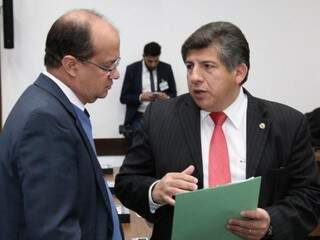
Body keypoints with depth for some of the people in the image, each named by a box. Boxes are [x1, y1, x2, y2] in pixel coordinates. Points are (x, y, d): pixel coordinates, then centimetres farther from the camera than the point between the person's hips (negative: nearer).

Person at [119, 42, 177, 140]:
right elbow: (123, 98, 0)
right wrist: (141, 97, -18)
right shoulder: (132, 69, 1)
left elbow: (173, 94, 10)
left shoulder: (166, 68, 6)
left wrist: (167, 97, -14)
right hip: (139, 116, -1)